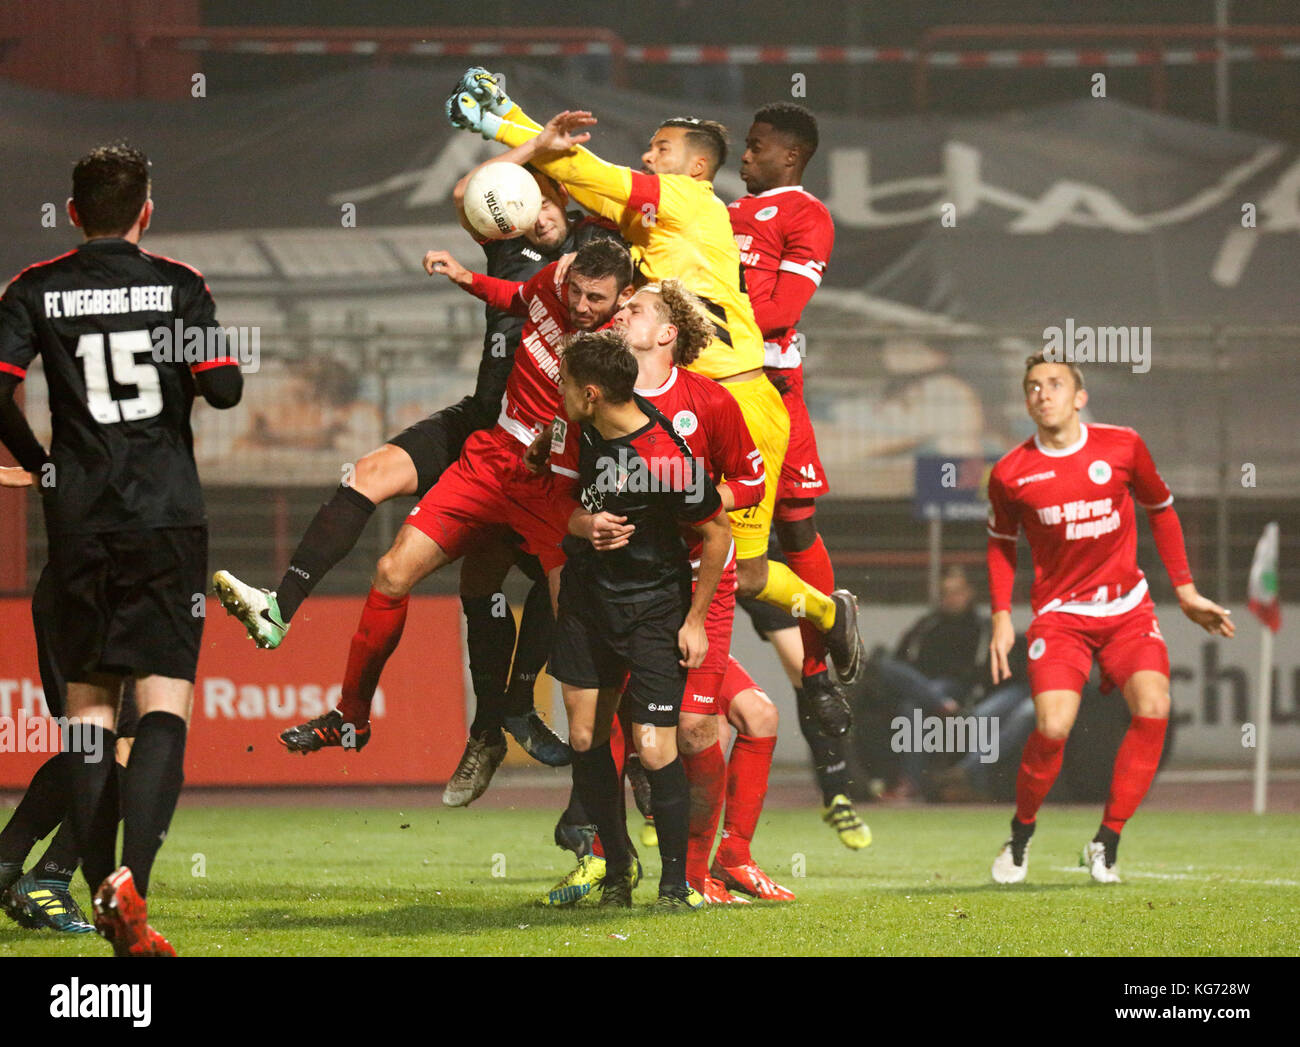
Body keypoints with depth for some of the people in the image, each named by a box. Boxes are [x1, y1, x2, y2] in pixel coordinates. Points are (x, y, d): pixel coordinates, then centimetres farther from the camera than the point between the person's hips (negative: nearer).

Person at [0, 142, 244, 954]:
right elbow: (223, 388, -8)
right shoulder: (180, 285, -1)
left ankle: (101, 891, 10)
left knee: (90, 705, 12)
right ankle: (131, 876, -22)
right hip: (168, 520, -2)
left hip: (79, 521, 2)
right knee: (164, 706, -3)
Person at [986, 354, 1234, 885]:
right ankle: (1020, 837, 6)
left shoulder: (1123, 446, -3)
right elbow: (1001, 542, 15)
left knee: (1153, 709, -21)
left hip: (1127, 606, 1)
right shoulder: (1011, 473, -4)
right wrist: (1002, 616, 5)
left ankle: (1106, 843, -6)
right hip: (1059, 611, -1)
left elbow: (1161, 510, 14)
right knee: (1052, 728, -21)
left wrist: (1185, 591, 13)